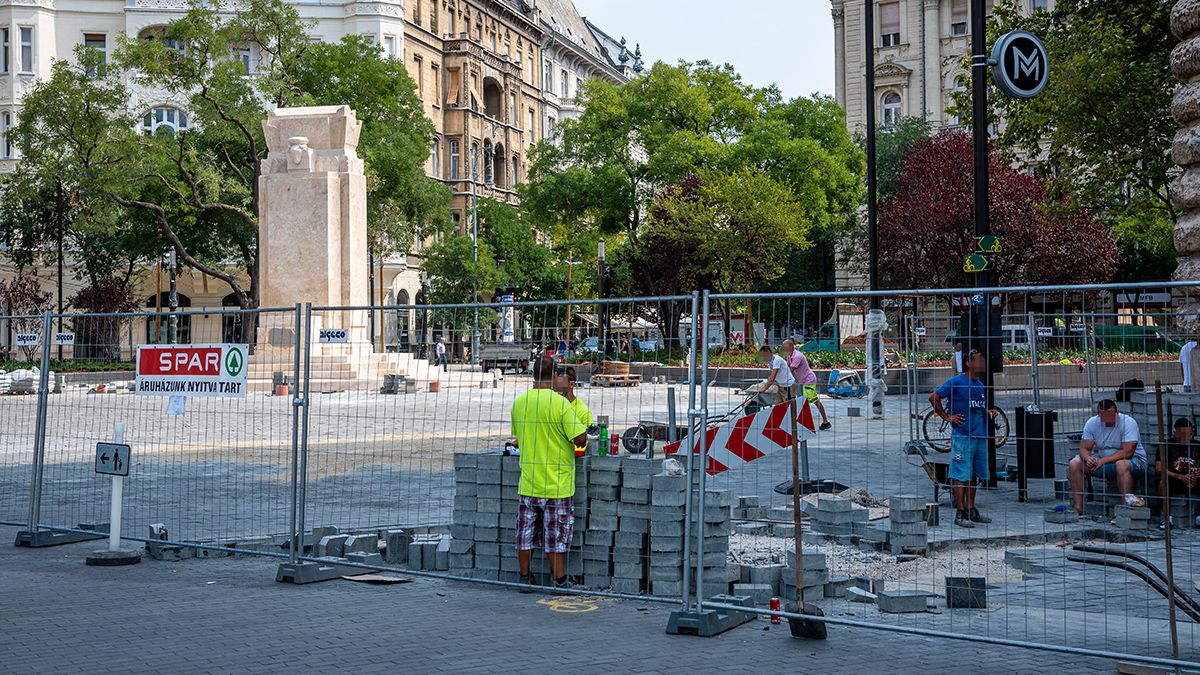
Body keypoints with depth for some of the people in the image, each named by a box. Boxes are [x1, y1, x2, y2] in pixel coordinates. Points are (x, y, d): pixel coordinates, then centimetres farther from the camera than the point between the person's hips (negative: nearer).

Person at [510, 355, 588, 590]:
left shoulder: (519, 402, 3)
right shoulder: (560, 403, -15)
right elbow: (581, 438, -17)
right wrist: (573, 441, 4)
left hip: (528, 481, 5)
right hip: (557, 483, -4)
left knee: (526, 532, 12)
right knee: (555, 534, 4)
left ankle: (524, 578, 19)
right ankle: (560, 581, 10)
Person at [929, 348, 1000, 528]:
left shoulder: (980, 386, 16)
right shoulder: (956, 382, -8)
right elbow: (933, 398, -9)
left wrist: (989, 413, 10)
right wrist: (947, 417, -8)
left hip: (980, 436, 8)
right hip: (962, 436, -8)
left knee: (974, 476, 12)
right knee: (961, 476, -5)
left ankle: (971, 510, 21)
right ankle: (960, 514, -2)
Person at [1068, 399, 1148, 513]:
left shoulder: (1128, 422, -19)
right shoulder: (1092, 423, -4)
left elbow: (1127, 452, -27)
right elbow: (1084, 448, -6)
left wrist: (1103, 461, -30)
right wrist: (1088, 458, -30)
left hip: (1133, 459, -5)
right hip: (1102, 460, 5)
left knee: (1121, 464, -41)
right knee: (1074, 464, -12)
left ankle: (1127, 501, -39)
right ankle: (1078, 508, -17)